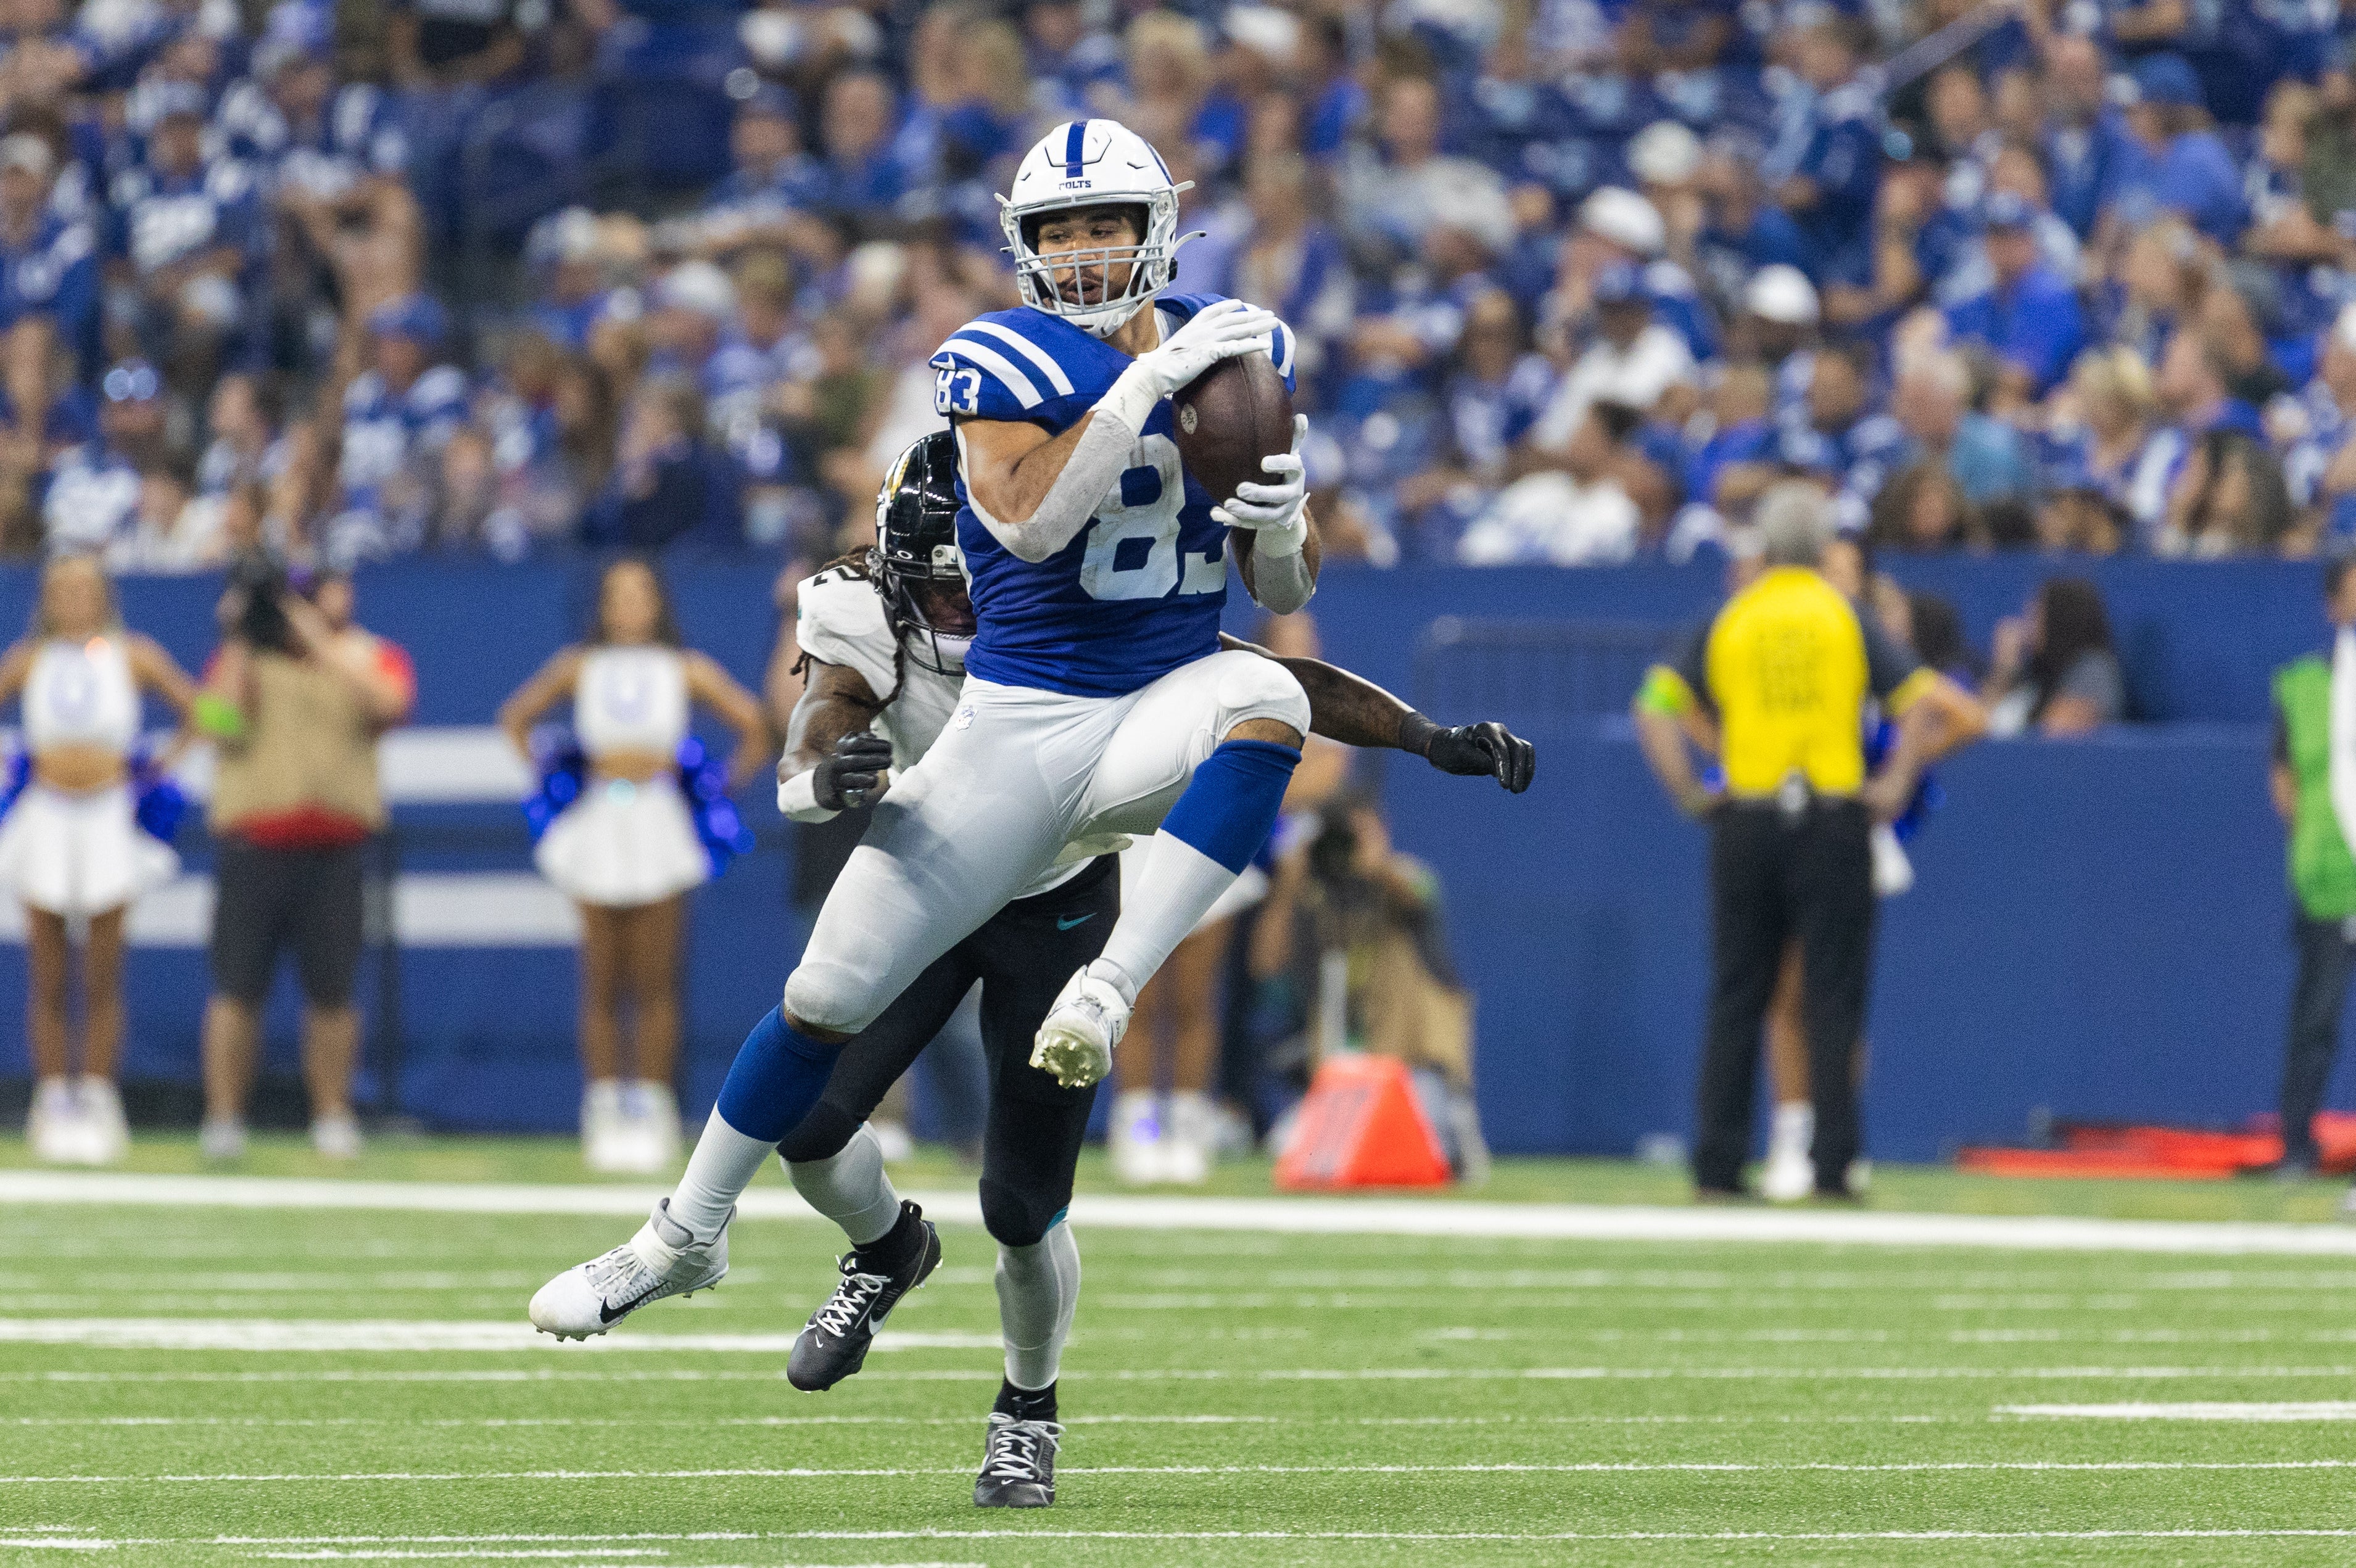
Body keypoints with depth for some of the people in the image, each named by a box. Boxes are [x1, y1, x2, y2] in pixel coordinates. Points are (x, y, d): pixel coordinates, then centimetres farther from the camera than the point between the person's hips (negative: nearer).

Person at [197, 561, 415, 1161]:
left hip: (337, 846, 1)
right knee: (237, 986, -2)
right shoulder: (244, 656, 8)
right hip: (253, 837, -1)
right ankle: (223, 1118, 3)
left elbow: (389, 703, -14)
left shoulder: (373, 657, 8)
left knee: (332, 990, 2)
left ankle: (332, 1117, 12)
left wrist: (322, 643, -15)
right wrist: (238, 641, -9)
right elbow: (223, 724, -8)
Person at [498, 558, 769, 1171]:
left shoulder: (687, 670, 11)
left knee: (655, 985, -3)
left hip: (659, 819, -1)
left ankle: (652, 1114, -3)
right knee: (601, 985, -2)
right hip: (597, 827, 1)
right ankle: (605, 1115, -1)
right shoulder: (579, 667, 13)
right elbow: (516, 718, 22)